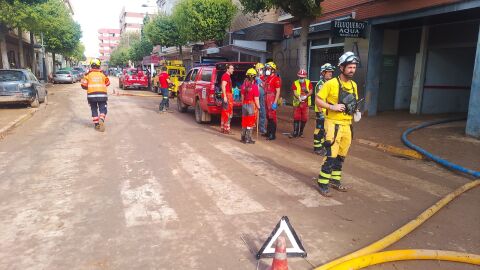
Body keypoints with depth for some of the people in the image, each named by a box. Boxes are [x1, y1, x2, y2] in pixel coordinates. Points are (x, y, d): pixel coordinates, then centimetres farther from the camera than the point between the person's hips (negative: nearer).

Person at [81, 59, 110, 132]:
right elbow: (107, 83, 16)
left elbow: (84, 85, 0)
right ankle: (101, 120, -24)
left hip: (91, 95, 1)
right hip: (102, 94, -1)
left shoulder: (88, 74, 3)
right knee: (103, 109, 5)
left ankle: (96, 124, 13)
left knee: (94, 110, 14)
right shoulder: (103, 74, 5)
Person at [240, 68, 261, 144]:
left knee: (244, 121, 15)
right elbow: (256, 98, -14)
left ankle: (243, 137, 22)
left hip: (245, 104, 6)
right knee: (250, 123, 2)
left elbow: (242, 96, 10)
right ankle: (248, 139, 5)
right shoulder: (254, 86, -15)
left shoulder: (244, 85, 2)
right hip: (252, 105, -6)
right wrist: (258, 106, -1)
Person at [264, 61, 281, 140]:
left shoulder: (276, 79, -11)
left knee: (272, 117, -7)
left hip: (272, 100, -9)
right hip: (267, 99, 9)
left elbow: (278, 91, -16)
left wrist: (275, 102, -21)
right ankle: (268, 132, 26)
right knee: (268, 116, 15)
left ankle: (273, 135, -3)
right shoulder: (267, 78, 16)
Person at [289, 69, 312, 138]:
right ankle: (295, 132, 3)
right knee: (296, 118, -3)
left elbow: (311, 91, -3)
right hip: (297, 103, -1)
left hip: (305, 103, 1)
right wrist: (299, 97, -28)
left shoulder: (308, 82, 4)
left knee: (304, 119, 5)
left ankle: (301, 132, 19)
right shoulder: (295, 83, 1)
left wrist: (306, 96, -21)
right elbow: (294, 92, -10)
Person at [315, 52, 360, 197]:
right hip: (334, 124, -7)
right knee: (331, 156, -8)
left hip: (347, 125, 7)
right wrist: (332, 107, -21)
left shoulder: (354, 85, 10)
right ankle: (323, 183, 2)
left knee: (341, 156, 15)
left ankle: (335, 180, 29)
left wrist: (355, 111, 2)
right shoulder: (331, 83, -11)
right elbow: (318, 100, -9)